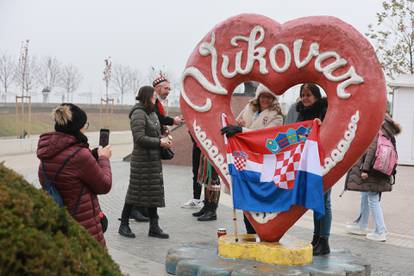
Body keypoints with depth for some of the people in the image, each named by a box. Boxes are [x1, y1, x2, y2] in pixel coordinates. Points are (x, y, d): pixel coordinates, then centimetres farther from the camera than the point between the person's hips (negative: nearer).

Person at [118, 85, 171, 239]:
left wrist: (163, 139, 3)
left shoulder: (151, 113, 14)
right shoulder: (139, 113, -14)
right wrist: (160, 142, -16)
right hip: (142, 160, -9)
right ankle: (124, 225, 13)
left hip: (154, 159, 9)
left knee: (154, 192, 9)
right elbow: (140, 138, -21)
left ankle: (154, 227, 15)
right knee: (135, 192, 0)